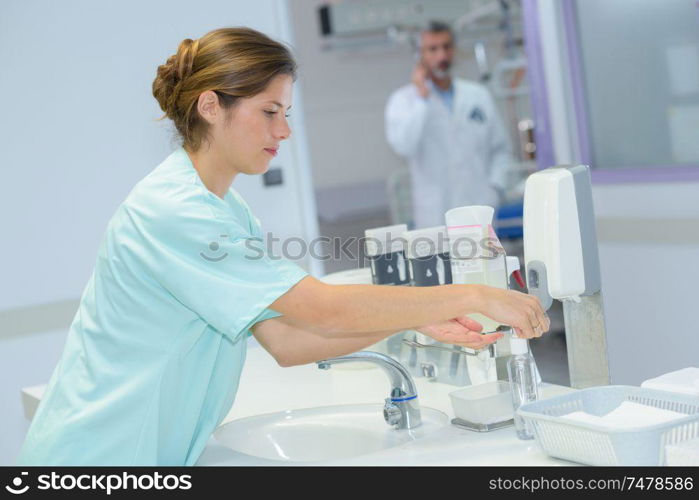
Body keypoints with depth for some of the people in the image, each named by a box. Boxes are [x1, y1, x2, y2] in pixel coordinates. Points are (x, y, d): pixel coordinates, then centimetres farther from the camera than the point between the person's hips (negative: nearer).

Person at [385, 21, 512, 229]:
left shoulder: (479, 95, 12)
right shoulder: (403, 100, 1)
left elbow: (500, 149, 17)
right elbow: (403, 145, -17)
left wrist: (495, 187, 2)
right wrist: (422, 97, -13)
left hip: (480, 212, 4)